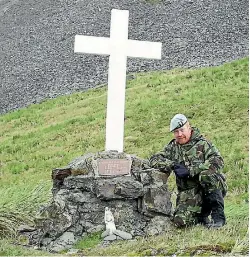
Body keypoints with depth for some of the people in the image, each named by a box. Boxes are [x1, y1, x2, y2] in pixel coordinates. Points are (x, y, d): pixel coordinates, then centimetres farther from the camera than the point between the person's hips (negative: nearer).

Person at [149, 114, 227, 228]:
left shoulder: (202, 144, -1)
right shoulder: (172, 148, 13)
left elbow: (218, 161, -16)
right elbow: (154, 160, 3)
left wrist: (190, 170, -22)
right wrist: (173, 165, -17)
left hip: (211, 188, -3)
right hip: (188, 193, 3)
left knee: (206, 174, -36)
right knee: (180, 220, -21)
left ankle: (218, 215, -19)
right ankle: (202, 217, 15)